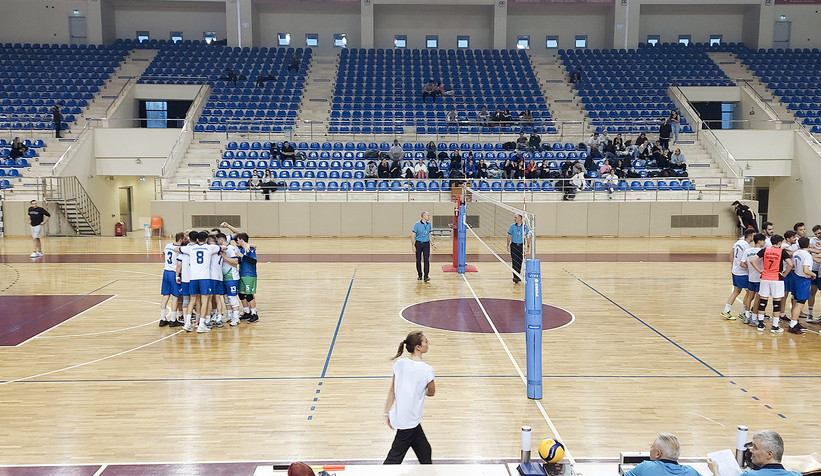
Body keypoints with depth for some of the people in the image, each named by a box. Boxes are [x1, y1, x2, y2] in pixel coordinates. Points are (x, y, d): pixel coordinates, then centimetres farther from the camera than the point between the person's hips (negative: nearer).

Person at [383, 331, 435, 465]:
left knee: (424, 451, 23)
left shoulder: (399, 364, -4)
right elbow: (431, 392, -1)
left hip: (399, 417, 7)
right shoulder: (427, 370, -18)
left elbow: (392, 391, 2)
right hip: (410, 421, -7)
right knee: (394, 458, 3)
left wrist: (387, 413, 11)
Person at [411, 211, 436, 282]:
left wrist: (432, 244, 15)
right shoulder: (417, 224, -9)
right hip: (418, 244, -3)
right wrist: (413, 245, -13)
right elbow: (413, 235, -8)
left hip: (426, 244, 3)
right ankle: (419, 275, 22)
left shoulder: (429, 224, 6)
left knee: (427, 260, -6)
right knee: (418, 260, 7)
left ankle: (426, 276, -5)